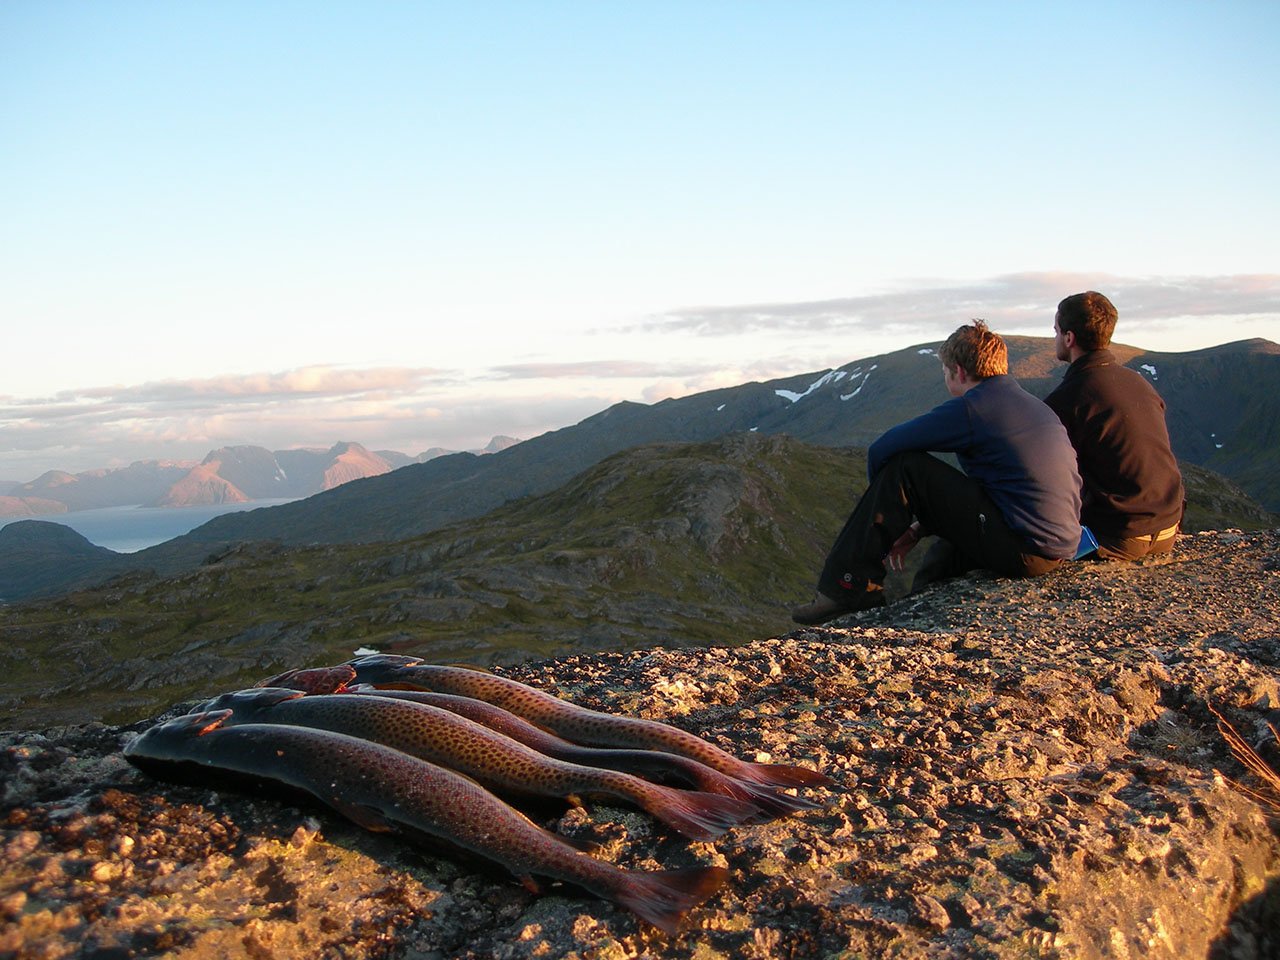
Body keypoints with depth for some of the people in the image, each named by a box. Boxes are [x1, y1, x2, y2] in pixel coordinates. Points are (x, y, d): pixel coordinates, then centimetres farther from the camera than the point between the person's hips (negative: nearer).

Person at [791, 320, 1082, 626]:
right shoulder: (1031, 403, 19)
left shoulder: (971, 408, -10)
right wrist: (920, 528, 22)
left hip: (1024, 551, -9)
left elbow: (881, 450, -7)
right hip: (1062, 550, 9)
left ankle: (852, 586, -6)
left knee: (903, 467, -8)